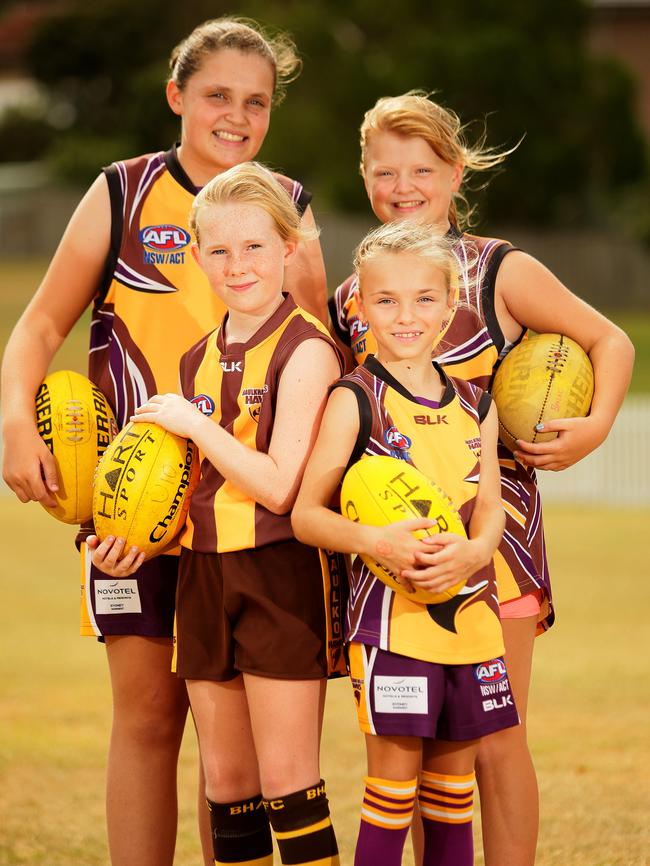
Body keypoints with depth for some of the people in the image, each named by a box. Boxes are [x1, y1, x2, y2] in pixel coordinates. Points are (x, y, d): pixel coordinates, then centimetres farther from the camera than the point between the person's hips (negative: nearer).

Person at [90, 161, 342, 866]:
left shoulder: (305, 350, -10)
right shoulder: (198, 362, 13)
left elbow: (279, 485, -17)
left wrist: (189, 421, -13)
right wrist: (140, 544, 3)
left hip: (279, 574, -7)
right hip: (202, 575, 7)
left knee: (286, 780, -6)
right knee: (226, 781, 10)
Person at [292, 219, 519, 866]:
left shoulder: (474, 406, 10)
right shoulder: (355, 401, -5)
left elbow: (490, 506, 7)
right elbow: (305, 514, -6)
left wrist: (473, 551, -16)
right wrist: (373, 542, -24)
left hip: (469, 612, 5)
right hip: (390, 614, -5)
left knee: (453, 781, 11)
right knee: (395, 776, -5)